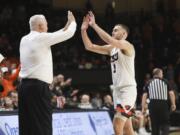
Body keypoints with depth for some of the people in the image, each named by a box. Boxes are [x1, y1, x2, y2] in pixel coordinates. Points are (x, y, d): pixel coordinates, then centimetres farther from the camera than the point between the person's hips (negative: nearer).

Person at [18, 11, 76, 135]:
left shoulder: (24, 40, 14)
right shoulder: (42, 38, -8)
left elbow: (54, 36, 26)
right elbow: (68, 34, 0)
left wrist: (66, 26, 30)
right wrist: (72, 22, 21)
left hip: (25, 85, 8)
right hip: (39, 87, -8)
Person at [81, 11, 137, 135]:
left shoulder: (126, 45, -11)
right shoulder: (112, 48, 14)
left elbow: (109, 40, -30)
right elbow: (89, 46, 11)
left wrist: (94, 25, -25)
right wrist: (84, 30, -2)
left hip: (127, 90, -9)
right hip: (118, 89, 9)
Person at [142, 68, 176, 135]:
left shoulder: (148, 83, 11)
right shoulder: (165, 82, 9)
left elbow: (144, 95, 2)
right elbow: (171, 93, 1)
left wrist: (143, 107, 0)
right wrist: (173, 104, 6)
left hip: (153, 104, 2)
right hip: (163, 104, -1)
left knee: (154, 124, 10)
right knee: (165, 124, 3)